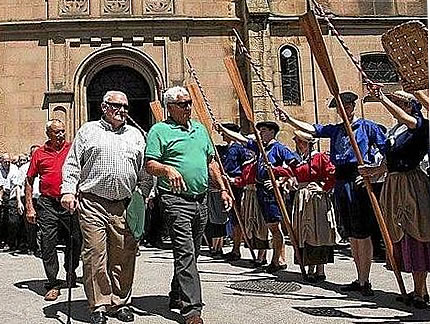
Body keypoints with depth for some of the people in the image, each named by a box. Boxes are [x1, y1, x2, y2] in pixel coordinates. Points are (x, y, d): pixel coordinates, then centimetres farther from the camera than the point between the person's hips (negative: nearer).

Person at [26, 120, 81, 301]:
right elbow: (29, 181, 9)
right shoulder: (39, 153, 6)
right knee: (48, 244, -1)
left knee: (75, 241, 7)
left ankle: (71, 272, 34)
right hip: (47, 204, 0)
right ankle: (53, 284, 7)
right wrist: (29, 207, 2)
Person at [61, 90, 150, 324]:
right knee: (95, 255, -4)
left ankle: (120, 303, 16)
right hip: (92, 202, -2)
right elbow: (72, 164, 8)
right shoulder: (88, 131, 11)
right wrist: (68, 190, -4)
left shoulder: (135, 135, 18)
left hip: (124, 205, 3)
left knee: (123, 256, 3)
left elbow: (144, 170, 18)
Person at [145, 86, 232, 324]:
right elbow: (150, 165, -9)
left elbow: (211, 162, 21)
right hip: (176, 199, -7)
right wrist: (168, 170, -28)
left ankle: (176, 298, 29)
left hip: (201, 199, 7)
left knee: (191, 253, 14)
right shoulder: (159, 131, -2)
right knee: (185, 254, -11)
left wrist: (222, 189, 15)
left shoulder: (200, 129, 18)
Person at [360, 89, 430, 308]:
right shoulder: (394, 131, 17)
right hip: (394, 185, 8)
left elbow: (404, 118, -29)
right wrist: (374, 170, 6)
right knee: (402, 238, 10)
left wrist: (382, 98, -30)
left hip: (412, 185, -8)